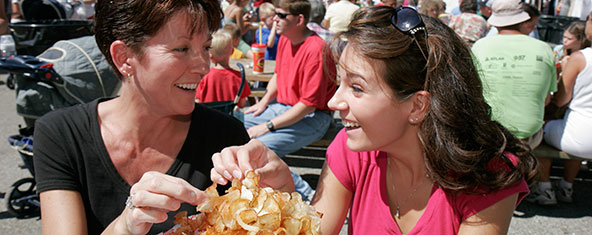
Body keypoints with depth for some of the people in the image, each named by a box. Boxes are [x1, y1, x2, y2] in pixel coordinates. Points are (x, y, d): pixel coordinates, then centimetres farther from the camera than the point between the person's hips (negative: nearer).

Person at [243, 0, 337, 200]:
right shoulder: (284, 39, 5)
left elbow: (308, 104, -23)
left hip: (312, 118, -9)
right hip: (282, 107, 9)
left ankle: (306, 195, -15)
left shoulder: (315, 49, -22)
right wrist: (264, 102, 7)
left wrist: (268, 126, -21)